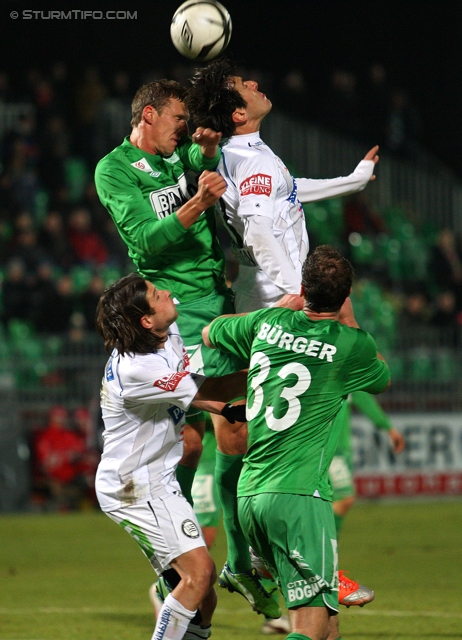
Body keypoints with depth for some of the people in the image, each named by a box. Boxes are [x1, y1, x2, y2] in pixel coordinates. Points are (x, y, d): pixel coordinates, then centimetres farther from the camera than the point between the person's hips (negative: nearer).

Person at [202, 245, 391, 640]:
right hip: (298, 496, -7)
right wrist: (349, 321, 28)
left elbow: (210, 333, 31)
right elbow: (383, 377, 20)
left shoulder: (269, 323, 8)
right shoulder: (350, 345, -5)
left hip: (249, 496, 7)